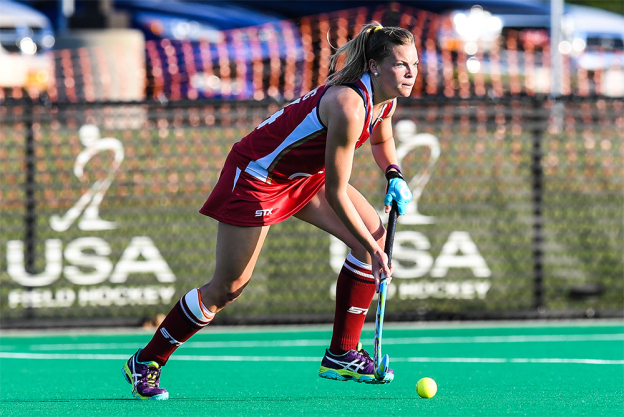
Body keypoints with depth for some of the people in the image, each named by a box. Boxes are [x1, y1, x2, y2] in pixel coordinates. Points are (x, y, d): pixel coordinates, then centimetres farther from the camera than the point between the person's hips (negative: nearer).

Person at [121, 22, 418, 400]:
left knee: (375, 231, -6)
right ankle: (146, 361, 13)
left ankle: (342, 354, 2)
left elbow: (382, 139, 19)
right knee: (229, 286, -5)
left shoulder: (385, 98, -7)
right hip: (259, 174, -9)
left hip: (305, 174, 9)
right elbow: (336, 194, -30)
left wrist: (395, 176, 0)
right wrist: (371, 251, -24)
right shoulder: (348, 105, -35)